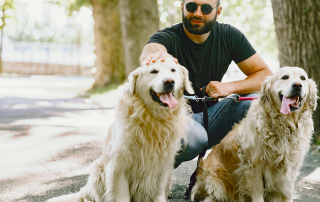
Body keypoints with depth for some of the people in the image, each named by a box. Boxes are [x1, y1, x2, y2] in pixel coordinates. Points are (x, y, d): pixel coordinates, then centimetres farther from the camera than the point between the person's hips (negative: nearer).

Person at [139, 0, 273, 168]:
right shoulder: (167, 37, -13)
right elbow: (150, 50, -39)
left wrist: (229, 87, -22)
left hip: (210, 113, 5)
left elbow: (266, 75, -3)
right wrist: (154, 55, -65)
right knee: (194, 137, -38)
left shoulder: (229, 36, -1)